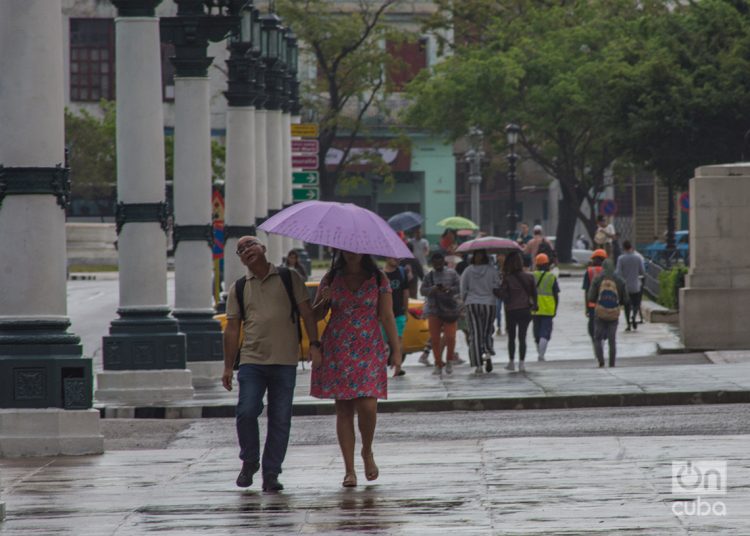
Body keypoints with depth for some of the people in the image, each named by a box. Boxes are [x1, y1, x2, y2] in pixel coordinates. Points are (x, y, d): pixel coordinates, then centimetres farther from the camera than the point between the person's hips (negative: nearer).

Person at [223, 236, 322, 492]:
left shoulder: (290, 278, 8)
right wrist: (228, 367, 8)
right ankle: (249, 462, 9)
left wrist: (314, 344, -7)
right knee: (246, 413, -13)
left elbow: (306, 312, 6)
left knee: (280, 420, -1)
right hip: (251, 361, 1)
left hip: (285, 362, -1)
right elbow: (232, 329, 13)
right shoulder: (238, 288, 12)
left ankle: (271, 474, 7)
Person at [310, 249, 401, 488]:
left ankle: (367, 452, 16)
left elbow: (387, 317, 3)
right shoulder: (331, 279, 7)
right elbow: (315, 315, 12)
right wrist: (324, 301, -10)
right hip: (337, 350, 1)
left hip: (369, 351, -1)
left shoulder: (378, 280, 4)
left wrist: (396, 350, -2)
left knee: (368, 406, -13)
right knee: (344, 409, 0)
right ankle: (349, 470, 4)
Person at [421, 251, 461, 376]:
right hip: (434, 310, 2)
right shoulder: (429, 275, 8)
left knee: (450, 337, -9)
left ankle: (449, 361, 13)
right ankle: (438, 364, 9)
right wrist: (432, 290, -19)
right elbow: (423, 290, 2)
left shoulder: (451, 274, 5)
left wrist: (449, 289, -22)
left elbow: (458, 288, -2)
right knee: (435, 338, -1)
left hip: (450, 309, -2)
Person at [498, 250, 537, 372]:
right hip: (525, 310, 1)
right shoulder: (529, 277, -3)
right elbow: (534, 293, 1)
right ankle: (521, 362, -3)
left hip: (511, 311, -1)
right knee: (522, 337, 4)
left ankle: (511, 362, 17)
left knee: (511, 338, 14)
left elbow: (503, 295, -14)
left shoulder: (507, 279, -11)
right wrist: (533, 306, 12)